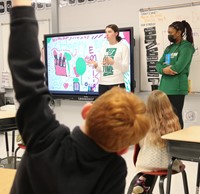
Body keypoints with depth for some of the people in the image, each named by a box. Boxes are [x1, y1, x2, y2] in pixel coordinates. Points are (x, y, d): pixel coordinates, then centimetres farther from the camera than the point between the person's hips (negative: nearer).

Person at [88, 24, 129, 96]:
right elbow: (100, 69, 13)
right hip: (102, 83, 5)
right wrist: (95, 65, -9)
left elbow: (125, 68, -6)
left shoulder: (123, 47, 1)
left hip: (117, 83, -5)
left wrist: (113, 62, -21)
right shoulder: (104, 48, 15)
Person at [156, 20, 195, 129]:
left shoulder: (186, 47, -5)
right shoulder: (169, 48, 19)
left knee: (176, 116, -4)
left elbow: (178, 67, -17)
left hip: (176, 88, -7)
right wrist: (164, 70, -12)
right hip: (164, 87, 7)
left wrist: (163, 68, -2)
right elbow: (158, 65, 11)